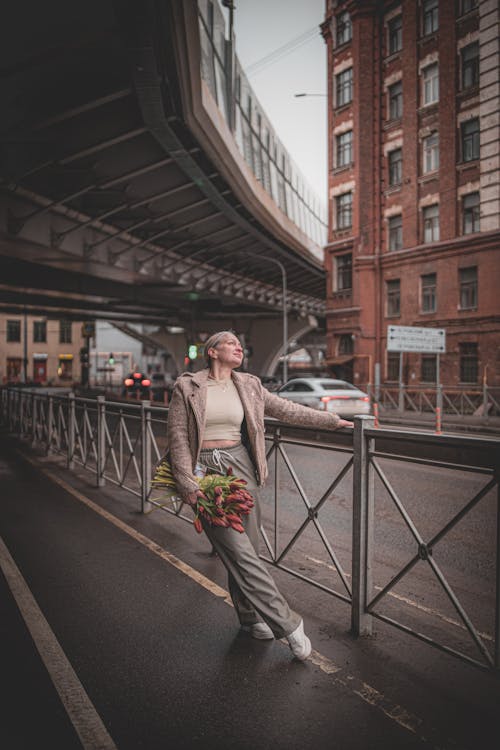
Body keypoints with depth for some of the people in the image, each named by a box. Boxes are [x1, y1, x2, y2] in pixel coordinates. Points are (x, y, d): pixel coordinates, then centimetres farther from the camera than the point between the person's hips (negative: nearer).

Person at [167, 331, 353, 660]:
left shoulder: (248, 386, 10)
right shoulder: (187, 386, -2)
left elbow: (287, 410, 13)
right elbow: (177, 435, -4)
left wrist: (331, 420, 12)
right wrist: (186, 482, -10)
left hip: (241, 466, 4)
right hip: (205, 471, -4)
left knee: (247, 547, 8)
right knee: (239, 552, -8)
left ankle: (250, 615, 30)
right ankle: (287, 623, 1)